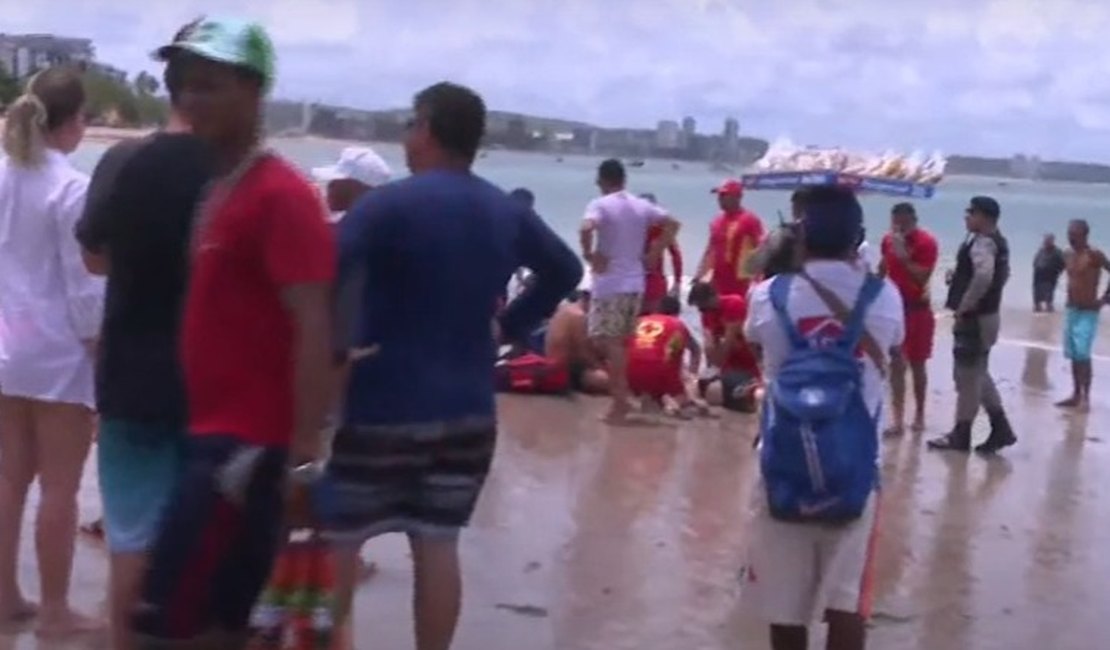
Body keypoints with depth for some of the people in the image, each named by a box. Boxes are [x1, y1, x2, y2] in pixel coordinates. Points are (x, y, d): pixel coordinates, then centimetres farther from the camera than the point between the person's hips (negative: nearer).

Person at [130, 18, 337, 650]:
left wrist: (305, 454, -23)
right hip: (217, 432, 9)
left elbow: (313, 330, -19)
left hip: (250, 442, -9)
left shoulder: (282, 194, -13)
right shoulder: (219, 189, 15)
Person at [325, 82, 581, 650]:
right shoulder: (508, 213, 8)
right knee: (438, 545, 11)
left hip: (380, 406, -5)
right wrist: (508, 326, 17)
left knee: (335, 539, 8)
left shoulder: (388, 204, -14)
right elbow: (566, 270, 22)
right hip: (467, 409, 6)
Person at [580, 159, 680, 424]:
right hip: (635, 283, 6)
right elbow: (672, 224, 8)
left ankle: (620, 403, -3)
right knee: (621, 341, 16)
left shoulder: (600, 205, -9)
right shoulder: (641, 206, 9)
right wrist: (654, 254, 8)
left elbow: (586, 229, -28)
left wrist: (589, 255, -13)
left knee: (609, 342, -1)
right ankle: (622, 398, 19)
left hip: (610, 283, -6)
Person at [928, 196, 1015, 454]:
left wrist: (964, 306, -24)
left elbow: (983, 276, -35)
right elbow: (1001, 274, 27)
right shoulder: (997, 241, 13)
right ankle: (1000, 427, 19)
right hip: (985, 315, 10)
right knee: (978, 374, 18)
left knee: (967, 376, 0)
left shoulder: (981, 242, -19)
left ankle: (961, 434, 10)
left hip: (973, 318, -10)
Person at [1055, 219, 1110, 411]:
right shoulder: (1070, 255, 10)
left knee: (1083, 355, -13)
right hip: (1071, 311, 8)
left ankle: (1086, 397, -8)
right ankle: (1076, 395, 17)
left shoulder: (1094, 255, -14)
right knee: (1074, 356, 10)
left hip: (1087, 313, -8)